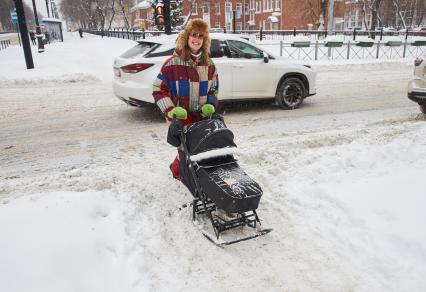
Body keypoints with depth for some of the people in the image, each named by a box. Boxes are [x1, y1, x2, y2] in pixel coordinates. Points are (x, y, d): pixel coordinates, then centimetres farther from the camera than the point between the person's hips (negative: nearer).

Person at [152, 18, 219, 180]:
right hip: (181, 119, -4)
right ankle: (178, 170, 30)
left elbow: (214, 89, 19)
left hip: (203, 118, 5)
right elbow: (158, 89, -5)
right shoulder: (173, 63, -7)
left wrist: (210, 106, 0)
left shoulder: (209, 65, 8)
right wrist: (171, 111, -15)